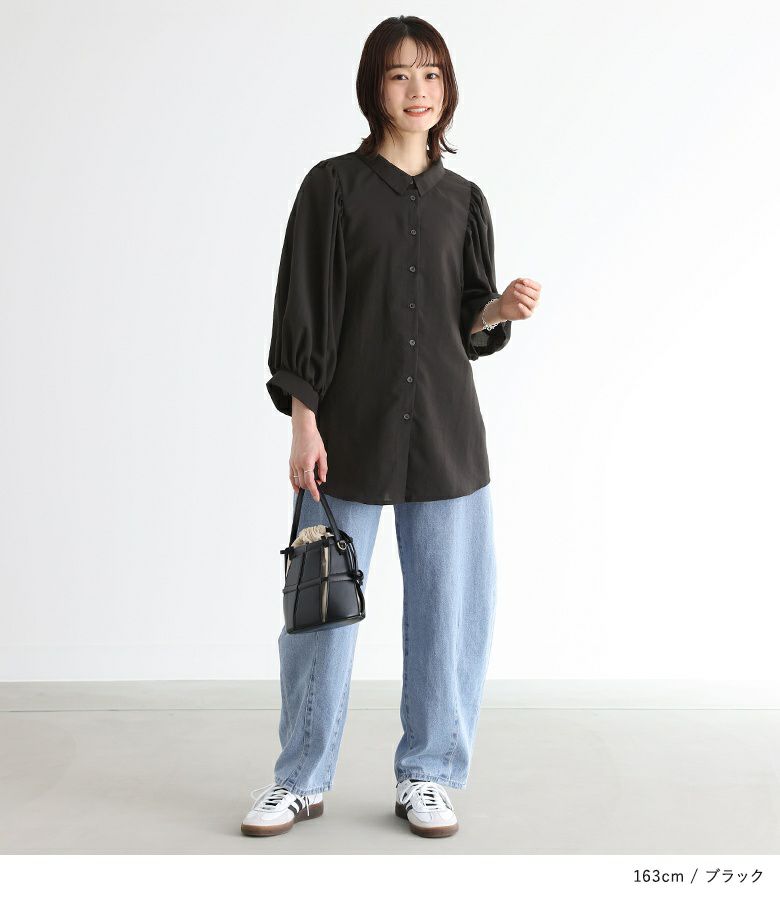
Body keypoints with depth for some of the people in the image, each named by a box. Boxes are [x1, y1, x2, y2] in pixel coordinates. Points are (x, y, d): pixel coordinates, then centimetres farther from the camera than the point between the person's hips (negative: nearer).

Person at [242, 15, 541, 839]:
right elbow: (303, 309, -3)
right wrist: (303, 423, -9)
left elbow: (468, 323, 14)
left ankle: (426, 775, 21)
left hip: (444, 431, 3)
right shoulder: (334, 186, 1)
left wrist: (503, 309, -8)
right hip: (349, 429, -3)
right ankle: (301, 778, 21)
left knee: (450, 607, 4)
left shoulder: (462, 201, 11)